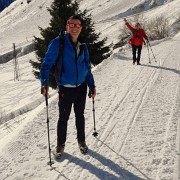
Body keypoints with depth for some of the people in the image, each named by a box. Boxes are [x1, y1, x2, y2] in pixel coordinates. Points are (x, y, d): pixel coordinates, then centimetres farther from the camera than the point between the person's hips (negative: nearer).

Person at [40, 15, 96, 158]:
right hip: (65, 88, -4)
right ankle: (60, 145, 26)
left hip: (81, 87, 4)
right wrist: (45, 83, -26)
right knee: (63, 118, 8)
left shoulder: (83, 47, 6)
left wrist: (92, 85, 6)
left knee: (80, 116, 17)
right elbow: (47, 63, -14)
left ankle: (81, 141, 35)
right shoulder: (58, 43, -11)